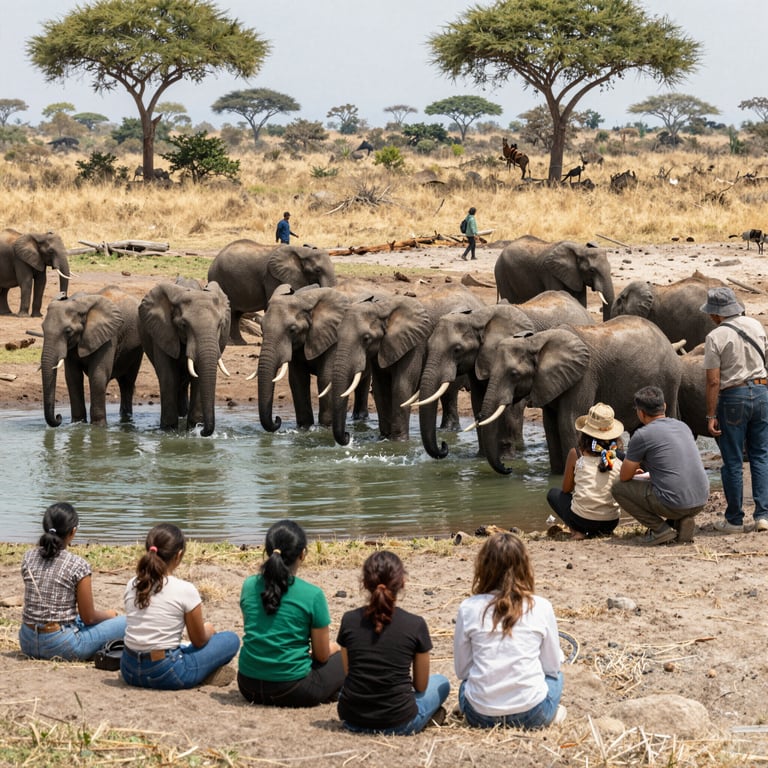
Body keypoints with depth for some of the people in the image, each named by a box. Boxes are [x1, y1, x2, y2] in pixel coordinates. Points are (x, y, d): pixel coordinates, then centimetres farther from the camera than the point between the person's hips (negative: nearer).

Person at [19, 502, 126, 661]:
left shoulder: (28, 557, -1)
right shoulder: (78, 565, -15)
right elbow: (88, 618, -4)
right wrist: (108, 615, 14)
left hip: (27, 643, 6)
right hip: (60, 646, -6)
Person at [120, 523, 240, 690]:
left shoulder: (132, 585, 1)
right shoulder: (185, 590, -14)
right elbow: (199, 641, -2)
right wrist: (208, 630, 22)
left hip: (129, 671, 5)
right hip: (165, 675, -5)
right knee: (231, 639, 10)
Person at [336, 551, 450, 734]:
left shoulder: (349, 620, -3)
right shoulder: (415, 625, -9)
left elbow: (349, 672, 10)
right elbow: (420, 686, 2)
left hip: (352, 720, 2)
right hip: (399, 724, -2)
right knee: (441, 682, 26)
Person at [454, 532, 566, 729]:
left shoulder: (468, 609, -3)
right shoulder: (541, 607, -5)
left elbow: (461, 670, 4)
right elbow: (552, 666, 4)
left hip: (480, 716, 0)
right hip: (532, 716, 0)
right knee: (555, 676, 34)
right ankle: (550, 715, 11)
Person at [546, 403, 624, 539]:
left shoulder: (576, 454, -4)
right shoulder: (619, 456, 0)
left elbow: (566, 489, 7)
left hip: (582, 519, -3)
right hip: (611, 522, 3)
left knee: (553, 493, 27)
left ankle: (578, 531, 4)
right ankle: (602, 532, 13)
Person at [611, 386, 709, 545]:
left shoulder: (642, 436, -6)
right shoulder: (683, 427, 14)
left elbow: (624, 477, 4)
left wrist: (635, 474, 29)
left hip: (674, 504, -7)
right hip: (701, 501, 7)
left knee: (618, 488, 10)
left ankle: (660, 529, 2)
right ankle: (681, 521, 11)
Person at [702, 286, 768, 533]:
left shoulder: (716, 337, -12)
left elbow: (713, 381, -13)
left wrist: (711, 416, -9)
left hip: (733, 396, -5)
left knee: (733, 461, 4)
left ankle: (734, 520, 9)